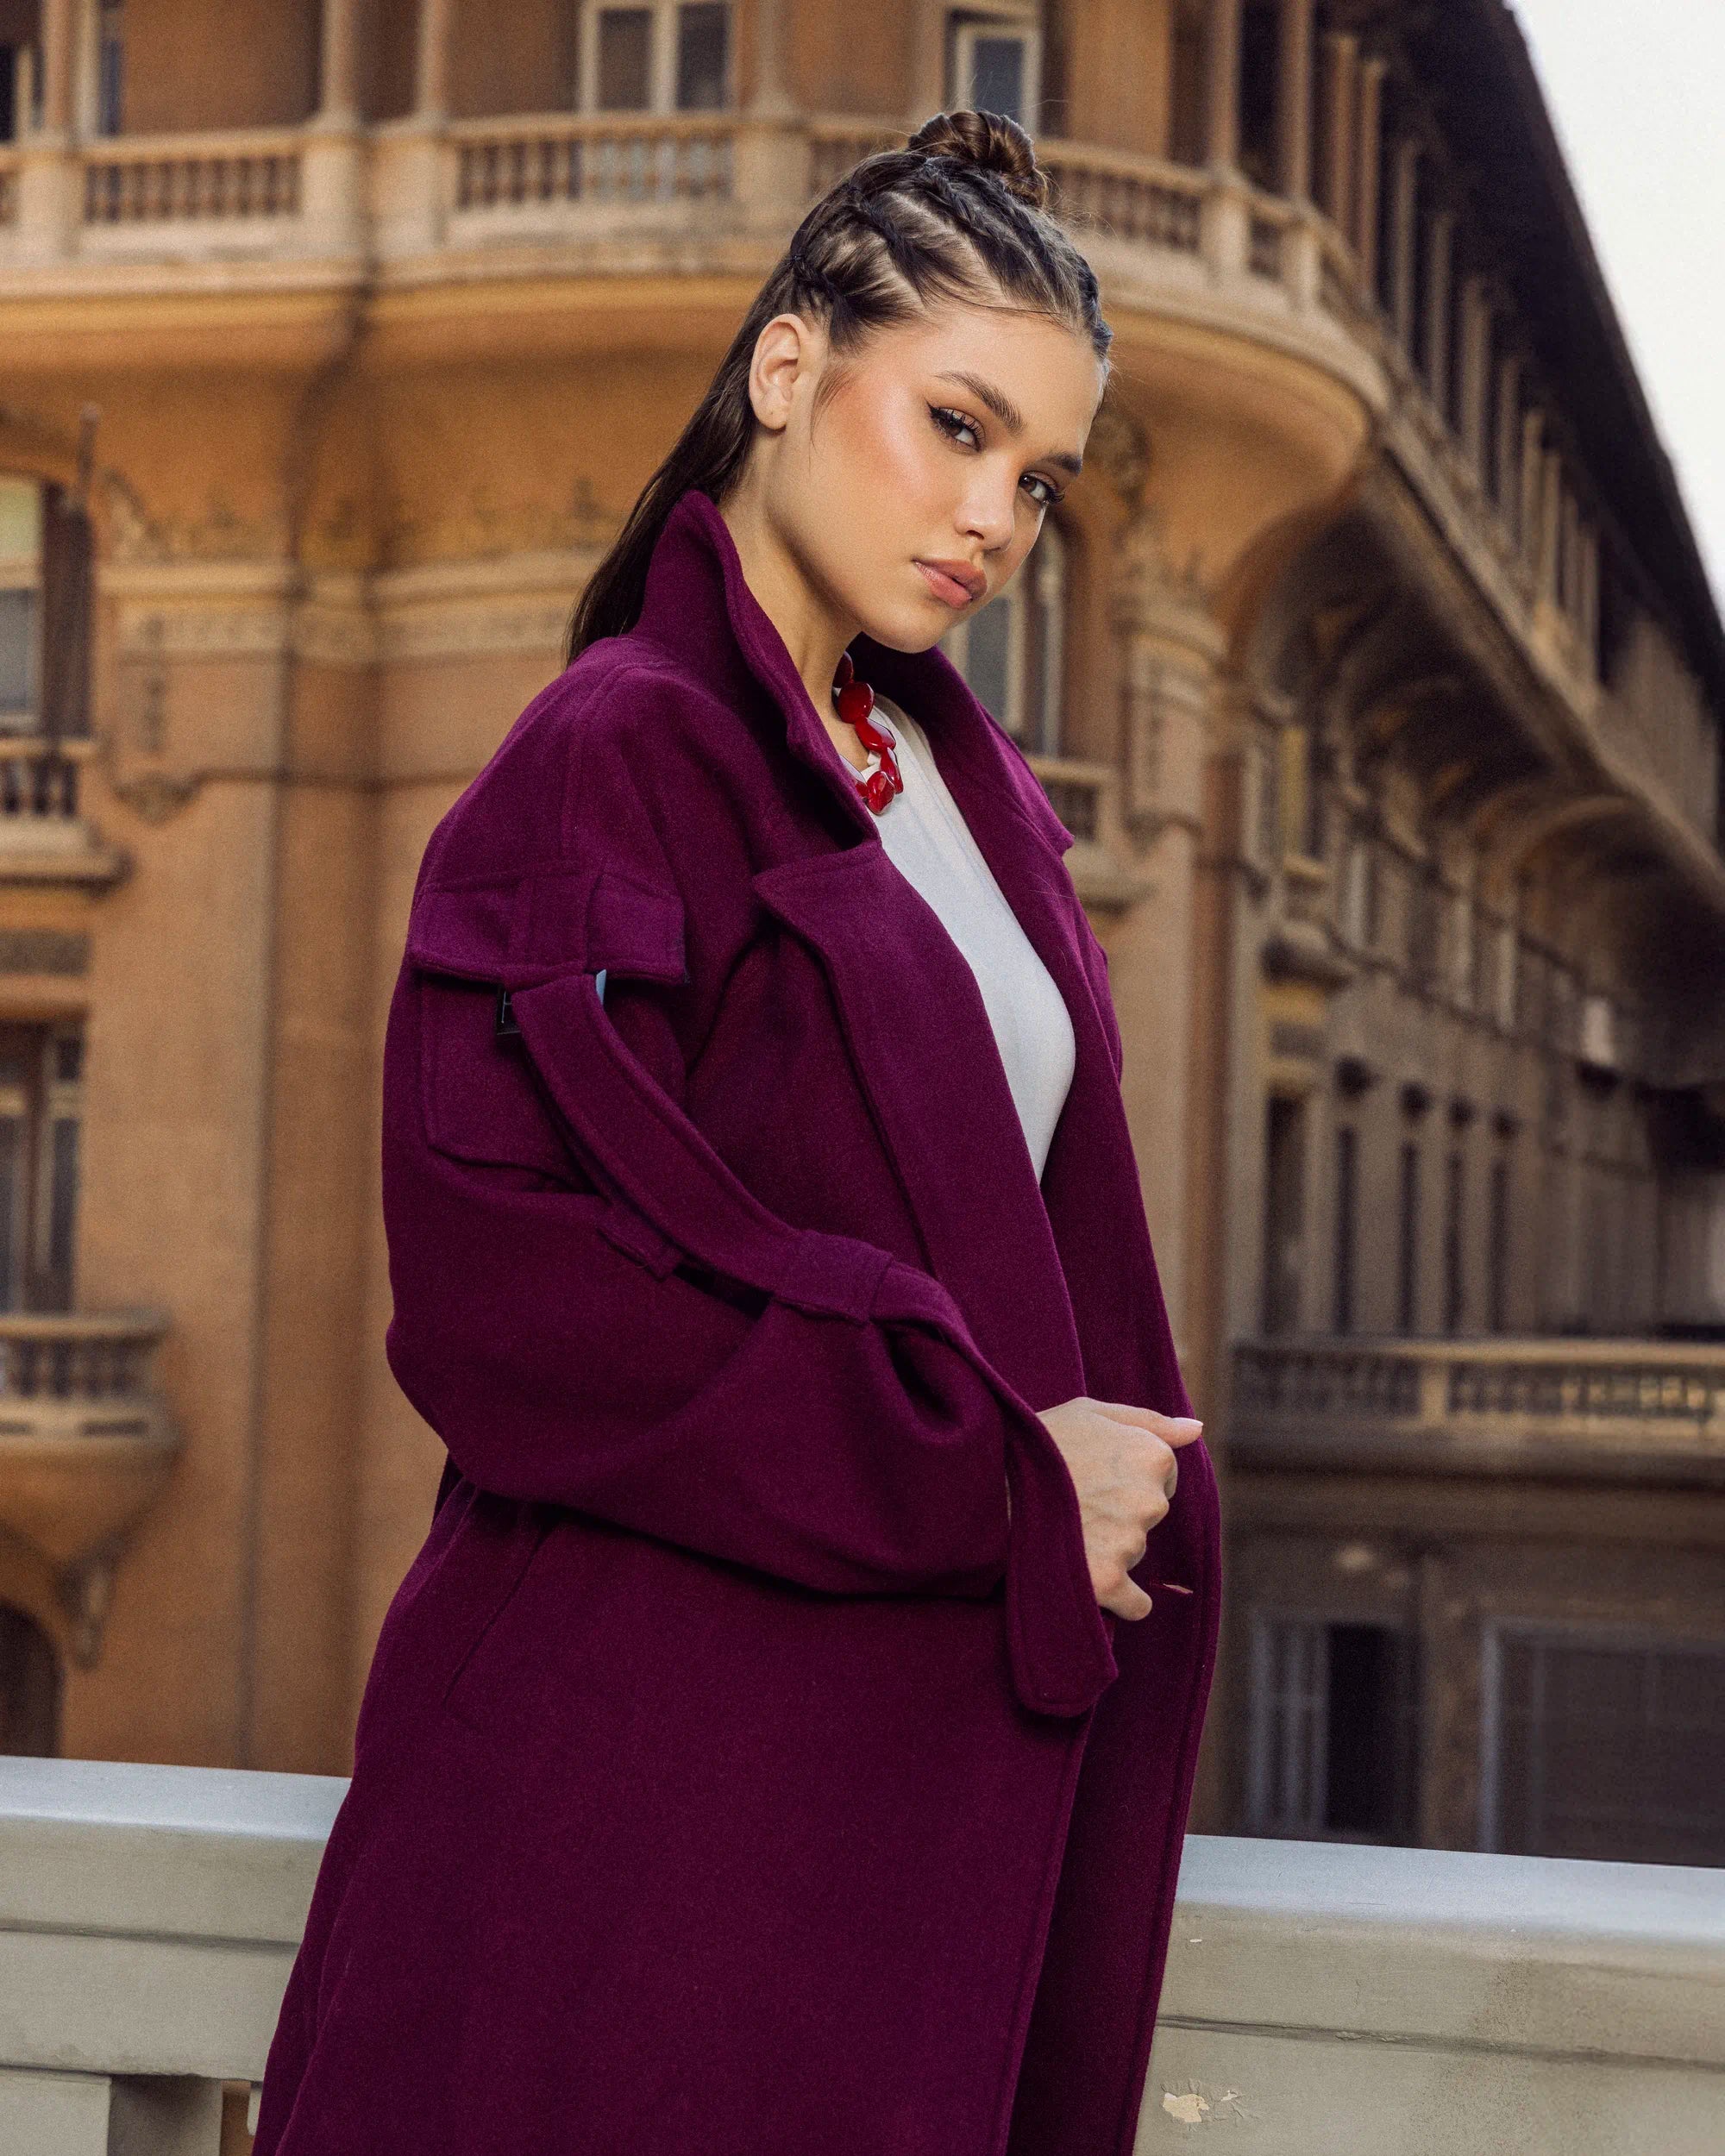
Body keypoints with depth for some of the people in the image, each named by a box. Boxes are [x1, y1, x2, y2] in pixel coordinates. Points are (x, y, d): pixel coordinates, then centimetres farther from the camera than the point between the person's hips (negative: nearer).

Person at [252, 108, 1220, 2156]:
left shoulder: (970, 793, 15)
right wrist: (993, 1475, -16)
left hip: (952, 1739, 7)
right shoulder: (620, 758, -9)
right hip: (676, 1744, -7)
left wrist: (1104, 1474, 5)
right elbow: (504, 1287, -19)